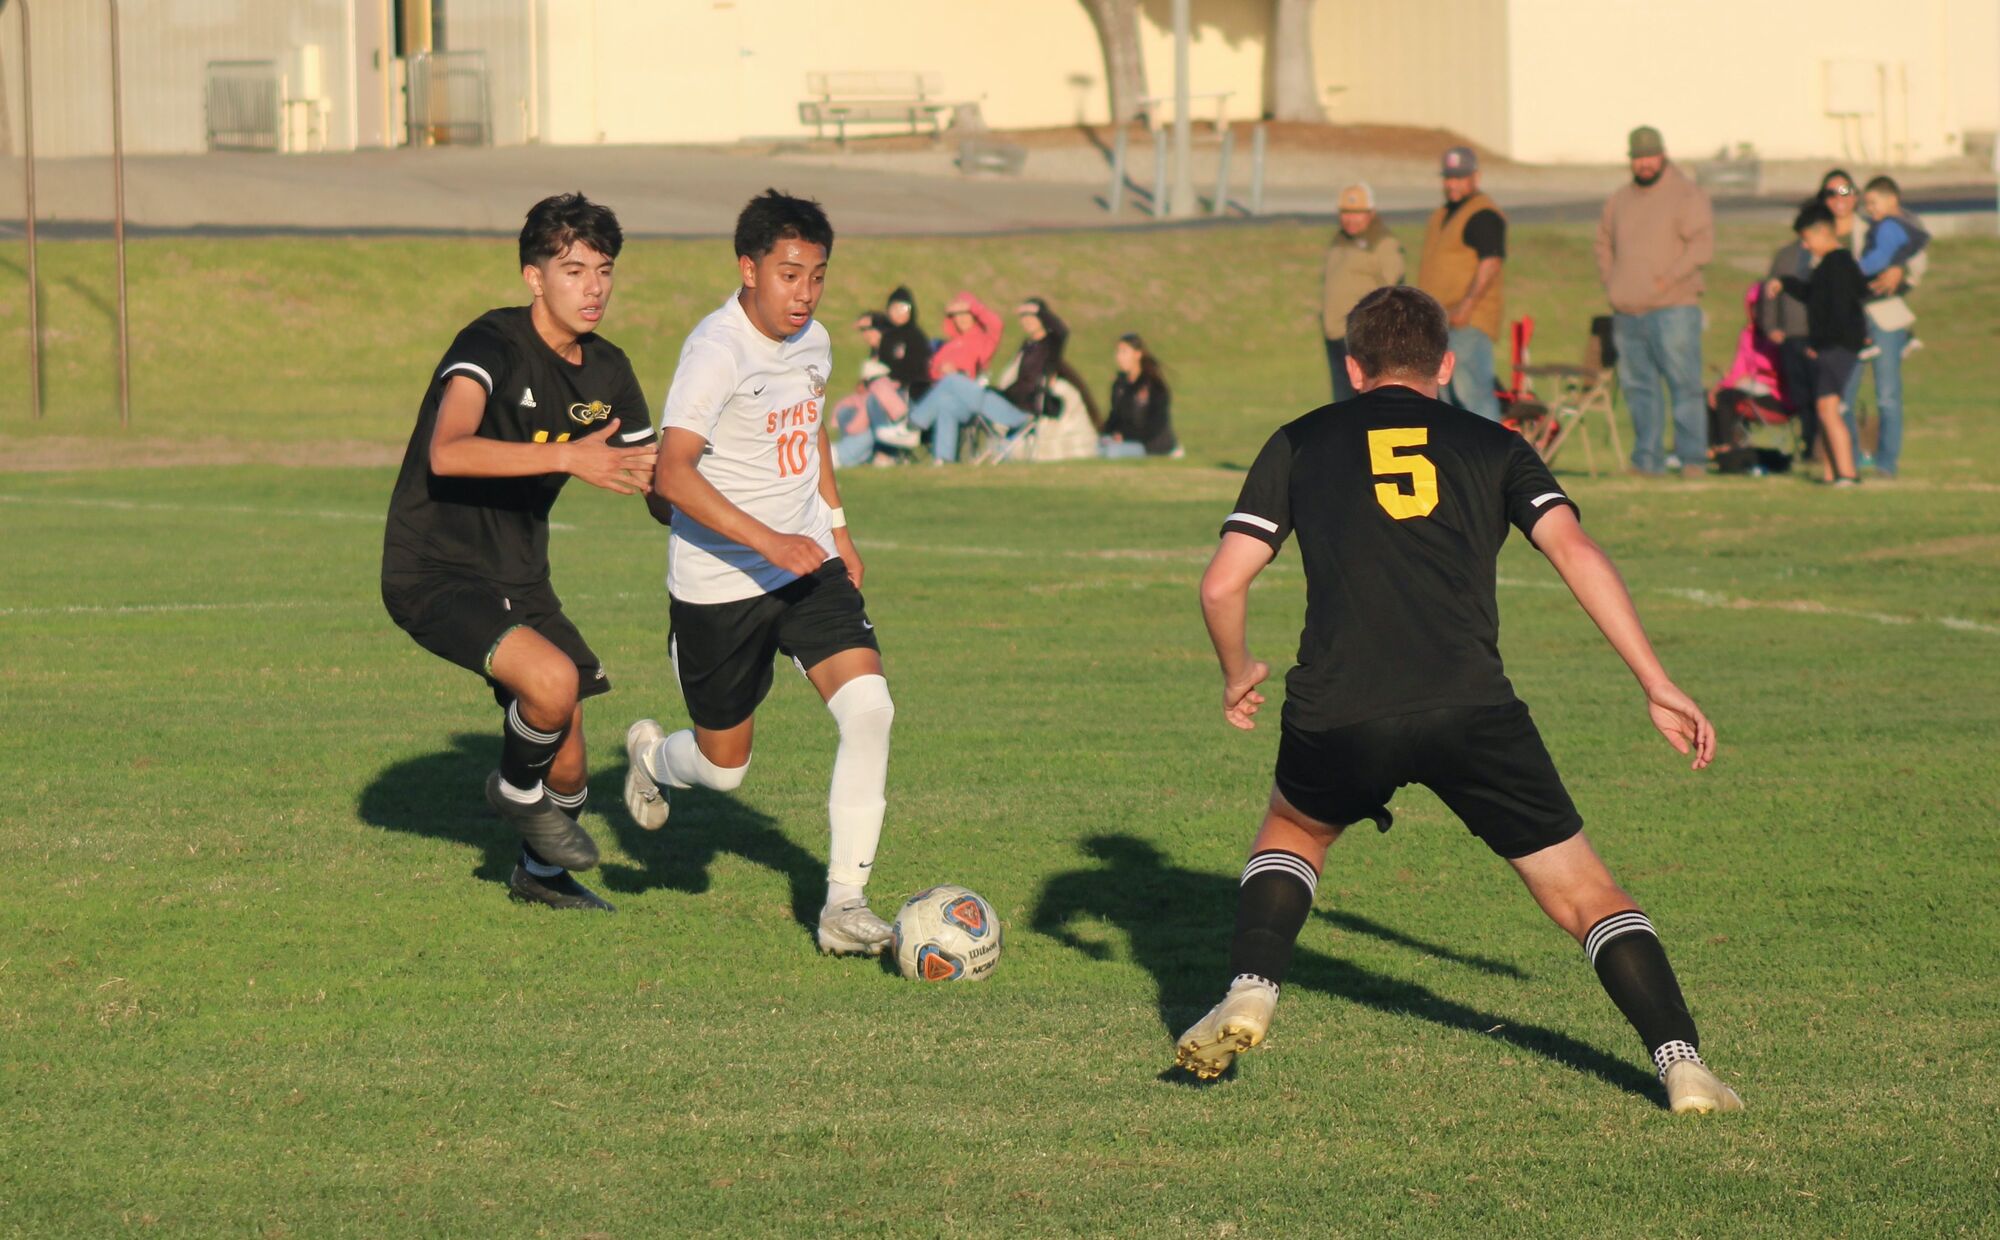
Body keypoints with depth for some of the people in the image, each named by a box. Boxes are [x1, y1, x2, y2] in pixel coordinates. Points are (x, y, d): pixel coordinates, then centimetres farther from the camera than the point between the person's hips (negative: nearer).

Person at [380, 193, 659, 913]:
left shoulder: (606, 372, 4)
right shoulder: (494, 344, -20)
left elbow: (658, 489, 13)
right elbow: (447, 452, -39)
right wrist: (568, 458, -43)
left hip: (519, 577, 7)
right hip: (434, 575, -7)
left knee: (567, 769, 7)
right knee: (553, 679, -30)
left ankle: (540, 872, 40)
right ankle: (516, 791, 3)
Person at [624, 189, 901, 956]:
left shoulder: (812, 342, 3)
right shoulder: (717, 351, -21)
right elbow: (672, 473, -31)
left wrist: (837, 530, 24)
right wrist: (768, 541, -37)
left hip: (808, 563, 6)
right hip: (719, 584, -5)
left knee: (868, 707, -17)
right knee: (724, 768, 8)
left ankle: (844, 903, -12)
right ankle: (651, 755, 46)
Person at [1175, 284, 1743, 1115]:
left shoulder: (1301, 444, 20)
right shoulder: (1491, 447, 19)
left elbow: (1223, 583, 13)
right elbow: (1576, 553, 4)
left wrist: (1237, 673, 33)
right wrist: (1656, 685, 4)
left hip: (1338, 716, 1)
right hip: (1471, 706, -1)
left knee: (1293, 831, 33)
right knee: (1583, 893, 8)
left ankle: (1249, 994, 14)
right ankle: (1681, 1061, -8)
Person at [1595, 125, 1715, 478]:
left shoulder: (1687, 194, -2)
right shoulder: (1620, 200, 17)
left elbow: (1702, 244, -11)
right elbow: (1604, 242, 28)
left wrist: (1669, 278, -18)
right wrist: (1609, 281, 12)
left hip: (1673, 307, -6)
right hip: (1627, 313, 6)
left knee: (1684, 384, -9)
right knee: (1638, 386, 7)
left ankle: (1692, 458, -9)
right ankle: (1647, 459, 12)